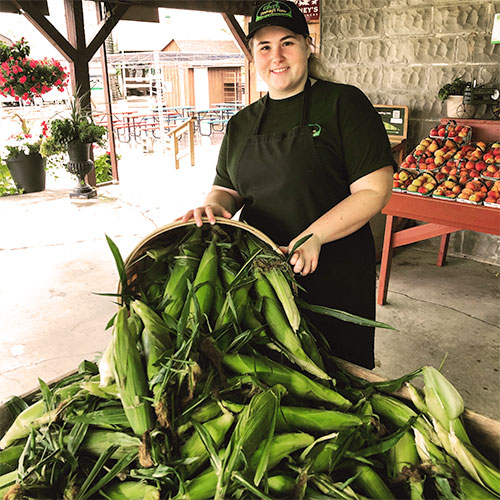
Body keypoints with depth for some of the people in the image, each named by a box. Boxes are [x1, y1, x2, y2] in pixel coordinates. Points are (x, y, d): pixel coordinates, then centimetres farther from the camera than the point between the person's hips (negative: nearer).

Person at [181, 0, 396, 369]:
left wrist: (315, 236, -23)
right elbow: (227, 189, 15)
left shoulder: (343, 103, -6)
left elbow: (375, 190, -12)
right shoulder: (242, 124, 11)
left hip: (335, 276, -4)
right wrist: (213, 206, -9)